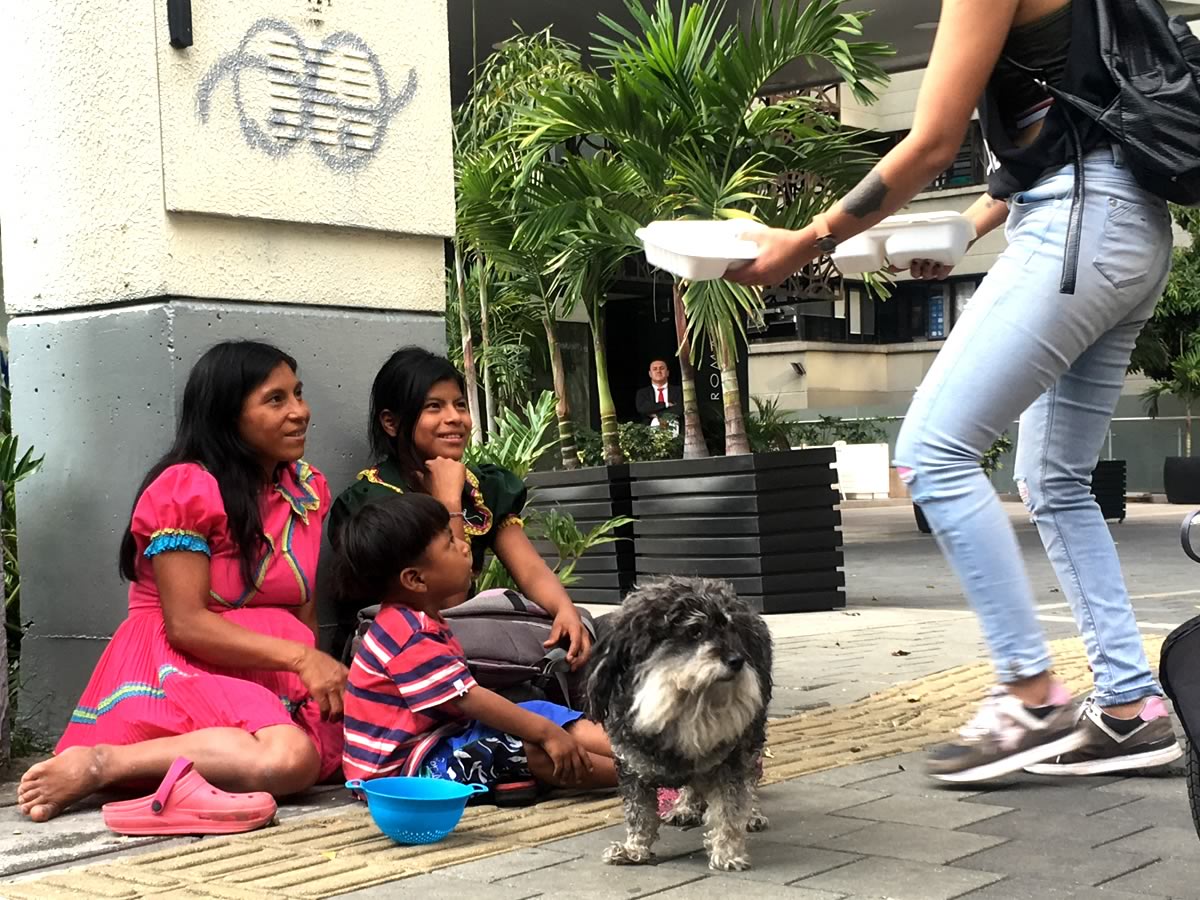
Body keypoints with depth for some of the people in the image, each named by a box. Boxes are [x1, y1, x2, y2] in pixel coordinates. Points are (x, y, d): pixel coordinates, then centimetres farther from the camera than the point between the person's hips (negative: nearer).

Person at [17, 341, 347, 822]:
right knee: (289, 759, -35)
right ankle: (97, 764, -22)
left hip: (273, 677, 8)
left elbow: (307, 608, 11)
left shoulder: (307, 487, 12)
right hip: (181, 669, -8)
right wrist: (299, 657, -20)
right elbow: (185, 624, -15)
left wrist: (325, 671, -8)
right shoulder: (185, 490, -8)